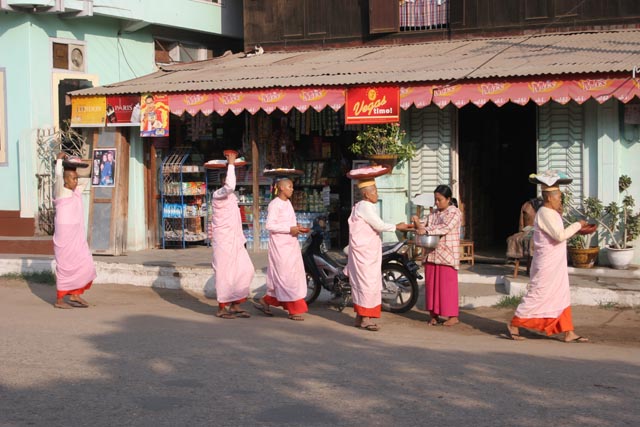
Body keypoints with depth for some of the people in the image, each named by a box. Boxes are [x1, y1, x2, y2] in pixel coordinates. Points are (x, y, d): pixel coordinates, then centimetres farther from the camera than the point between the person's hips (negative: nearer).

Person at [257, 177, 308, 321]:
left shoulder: (288, 203, 16)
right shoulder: (274, 204, -11)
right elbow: (269, 225, -18)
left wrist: (296, 228, 4)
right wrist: (289, 229, -19)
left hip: (291, 244, 9)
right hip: (280, 245, -9)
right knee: (287, 276, -6)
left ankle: (266, 301, 22)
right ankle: (294, 310, -2)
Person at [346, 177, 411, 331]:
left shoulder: (365, 206, 17)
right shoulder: (365, 206, -15)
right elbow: (380, 225, -16)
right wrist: (397, 227, -6)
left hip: (368, 251, 10)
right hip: (364, 251, -10)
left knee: (361, 283, 11)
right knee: (367, 282, -9)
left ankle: (360, 317, 16)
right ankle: (365, 318, -7)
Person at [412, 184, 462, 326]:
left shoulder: (454, 212, -5)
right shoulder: (434, 213, 17)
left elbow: (445, 227, -19)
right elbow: (425, 224, 13)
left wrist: (426, 230, -28)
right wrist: (418, 223, -11)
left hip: (447, 255, -7)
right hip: (432, 255, 7)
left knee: (447, 285, -5)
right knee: (431, 284, 6)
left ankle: (453, 316, 1)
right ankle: (434, 315, 14)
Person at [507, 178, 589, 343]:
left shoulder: (551, 213, 13)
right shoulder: (545, 213, -19)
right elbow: (560, 235, -26)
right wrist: (578, 225, -15)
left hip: (555, 264, 10)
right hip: (546, 265, -10)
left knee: (562, 298, 9)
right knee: (537, 295, -3)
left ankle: (568, 333, 11)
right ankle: (514, 325, 8)